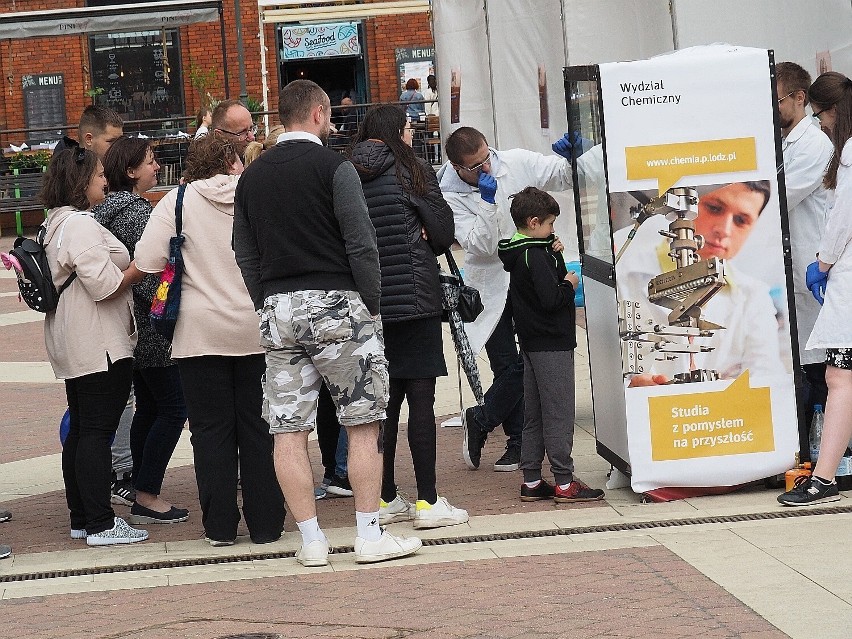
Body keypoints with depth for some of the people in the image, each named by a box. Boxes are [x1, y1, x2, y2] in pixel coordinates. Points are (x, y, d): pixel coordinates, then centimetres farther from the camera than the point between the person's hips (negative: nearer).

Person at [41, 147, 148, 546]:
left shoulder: (56, 223, 16)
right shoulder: (80, 225, -17)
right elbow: (105, 283, -22)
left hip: (72, 347, 11)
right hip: (98, 345, -11)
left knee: (81, 430, 13)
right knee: (97, 431, -8)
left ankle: (81, 518, 18)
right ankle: (100, 525, -7)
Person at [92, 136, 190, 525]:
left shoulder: (111, 209, 10)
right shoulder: (137, 213, -17)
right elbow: (147, 276, -22)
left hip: (133, 330, 10)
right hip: (152, 331, -10)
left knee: (147, 409, 15)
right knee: (172, 409, -4)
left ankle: (142, 496, 18)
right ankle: (147, 498, -5)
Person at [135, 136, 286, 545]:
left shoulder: (178, 201, -6)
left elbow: (148, 261, -10)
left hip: (201, 335, -1)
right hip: (257, 330, 1)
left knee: (211, 429, 6)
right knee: (258, 427, 8)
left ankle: (220, 526, 7)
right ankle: (265, 523, 10)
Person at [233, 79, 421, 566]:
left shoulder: (253, 176, 11)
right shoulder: (333, 166, -6)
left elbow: (245, 254, 13)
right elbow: (361, 244, -12)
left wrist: (268, 305, 17)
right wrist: (372, 304, -4)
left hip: (277, 308, 5)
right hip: (335, 305, -5)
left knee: (289, 430, 4)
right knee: (363, 424, 1)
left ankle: (312, 540, 6)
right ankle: (370, 536, 1)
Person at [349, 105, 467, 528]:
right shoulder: (411, 171, -5)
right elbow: (444, 231, -3)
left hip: (369, 302, 5)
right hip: (414, 299, -5)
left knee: (385, 400, 11)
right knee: (420, 400, -3)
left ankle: (386, 499, 14)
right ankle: (428, 502, -3)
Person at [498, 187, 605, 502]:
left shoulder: (518, 253, 10)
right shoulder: (535, 255, -18)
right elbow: (550, 299, -24)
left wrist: (555, 255, 3)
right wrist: (570, 285, -7)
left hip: (532, 343, 10)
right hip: (552, 344, -10)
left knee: (533, 414, 12)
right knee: (559, 414, -6)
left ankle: (531, 481, 15)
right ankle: (564, 482, -4)